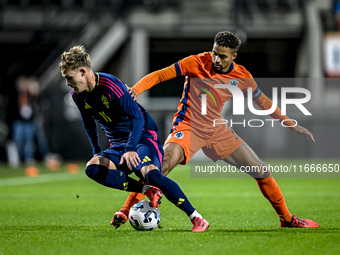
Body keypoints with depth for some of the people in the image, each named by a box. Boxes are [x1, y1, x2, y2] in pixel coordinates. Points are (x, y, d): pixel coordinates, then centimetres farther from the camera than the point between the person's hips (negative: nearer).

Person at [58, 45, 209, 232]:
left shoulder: (110, 85, -21)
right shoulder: (78, 96, 2)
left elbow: (137, 116, -25)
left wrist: (131, 149, -35)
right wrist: (96, 151, 25)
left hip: (144, 137, -7)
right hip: (117, 145, 7)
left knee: (150, 173, -35)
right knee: (92, 168, -22)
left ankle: (197, 218, -27)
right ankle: (148, 191, -17)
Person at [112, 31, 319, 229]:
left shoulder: (242, 77, -3)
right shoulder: (197, 63, -14)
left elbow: (263, 102, 13)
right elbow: (160, 75, -13)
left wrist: (292, 125, 15)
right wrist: (135, 90, -29)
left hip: (217, 130, 4)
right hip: (188, 127, -4)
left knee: (261, 170, 3)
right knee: (163, 165, -33)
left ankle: (287, 218, 22)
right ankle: (126, 210, -25)